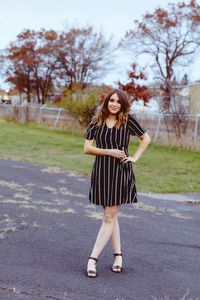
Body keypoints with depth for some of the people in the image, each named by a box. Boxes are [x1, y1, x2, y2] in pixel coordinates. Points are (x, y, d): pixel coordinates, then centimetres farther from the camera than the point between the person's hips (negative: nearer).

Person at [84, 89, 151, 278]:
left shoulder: (128, 120, -2)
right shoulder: (97, 122, 3)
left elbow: (146, 138, 9)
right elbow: (87, 148, -1)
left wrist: (135, 157, 0)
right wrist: (109, 152, -13)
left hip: (121, 172, -3)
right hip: (101, 172, 3)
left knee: (109, 217, -4)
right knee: (111, 216, 11)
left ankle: (93, 259, 0)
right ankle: (118, 256, 21)